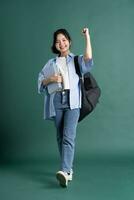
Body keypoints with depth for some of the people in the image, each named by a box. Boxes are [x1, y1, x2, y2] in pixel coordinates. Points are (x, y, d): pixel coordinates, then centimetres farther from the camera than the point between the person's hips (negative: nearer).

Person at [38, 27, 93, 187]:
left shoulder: (77, 60, 16)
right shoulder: (51, 63, 23)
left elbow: (88, 58, -6)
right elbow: (40, 81, 18)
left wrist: (87, 37, -5)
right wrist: (50, 79, -2)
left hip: (72, 101, -3)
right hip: (56, 101, 4)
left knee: (68, 137, -17)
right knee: (60, 137, 4)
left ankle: (64, 171, -27)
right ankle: (69, 169, 14)